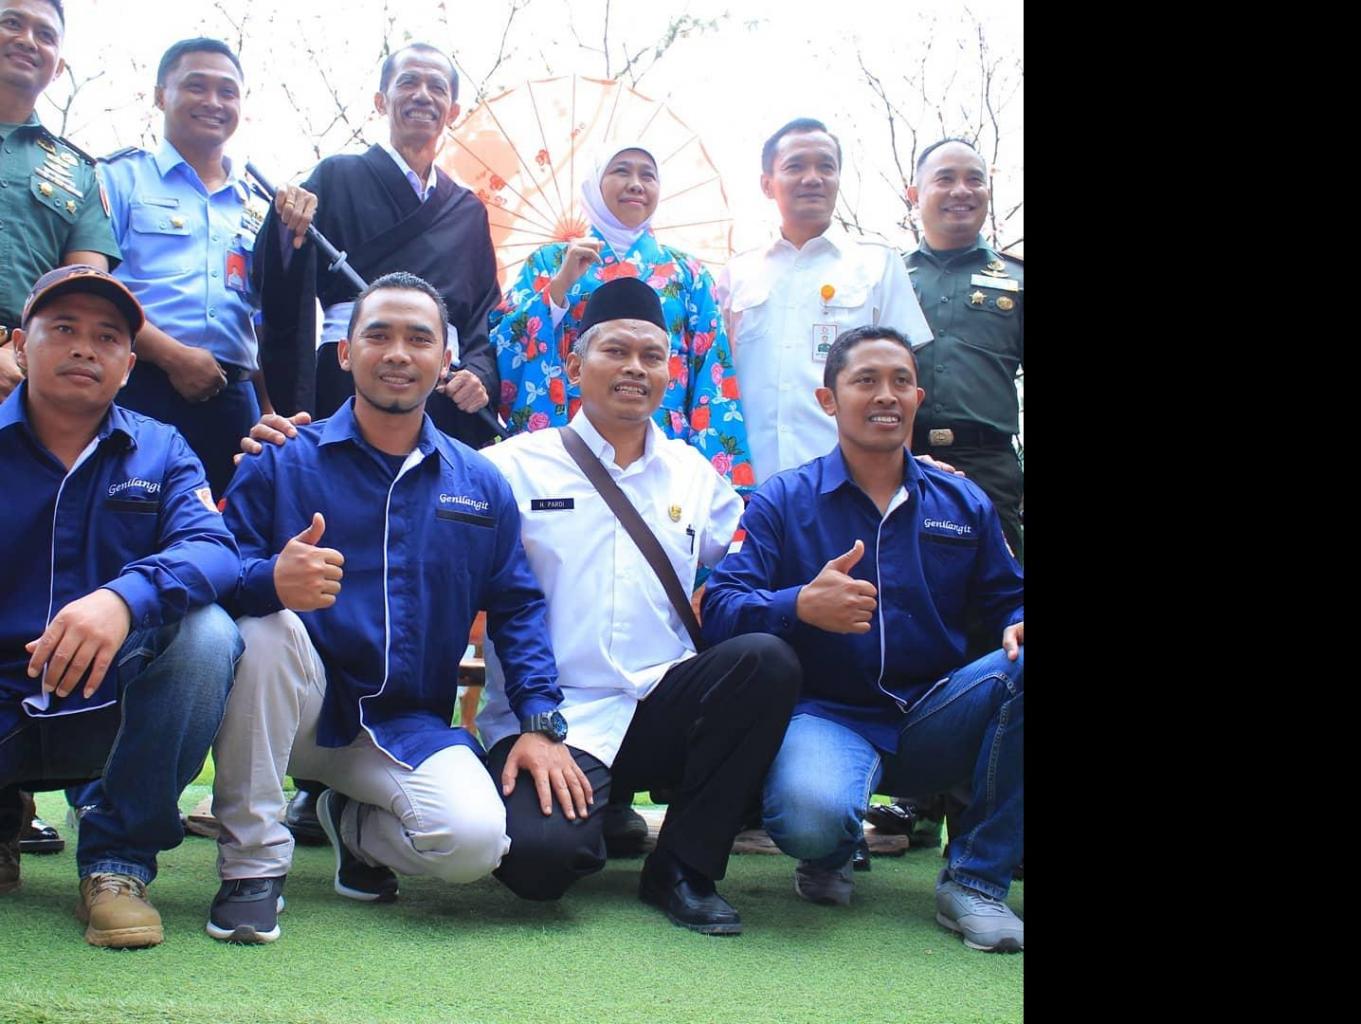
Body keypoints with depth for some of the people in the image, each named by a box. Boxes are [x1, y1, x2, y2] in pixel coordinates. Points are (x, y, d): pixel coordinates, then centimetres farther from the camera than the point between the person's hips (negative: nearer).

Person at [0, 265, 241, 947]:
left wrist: (125, 597, -38)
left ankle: (117, 862, -11)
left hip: (112, 713, 0)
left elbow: (213, 549, -16)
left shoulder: (160, 452, 3)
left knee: (206, 634, -28)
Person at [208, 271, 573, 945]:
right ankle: (253, 861, -18)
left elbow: (516, 608, 9)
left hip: (408, 728, 2)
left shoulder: (480, 485, 8)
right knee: (264, 624, -34)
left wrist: (539, 722, -4)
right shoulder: (280, 463, -2)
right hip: (297, 708, -1)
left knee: (476, 840, -26)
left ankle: (352, 821, 12)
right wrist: (272, 580, -35)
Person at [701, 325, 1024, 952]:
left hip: (934, 722, 4)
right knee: (809, 815, -37)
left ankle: (975, 881, -12)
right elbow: (720, 609, -9)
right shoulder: (782, 500, 2)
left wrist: (1018, 624, -12)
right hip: (829, 717, -3)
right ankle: (829, 856, 6)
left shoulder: (963, 503, 13)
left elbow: (1006, 599, 14)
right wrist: (801, 606, -30)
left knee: (1022, 663, -26)